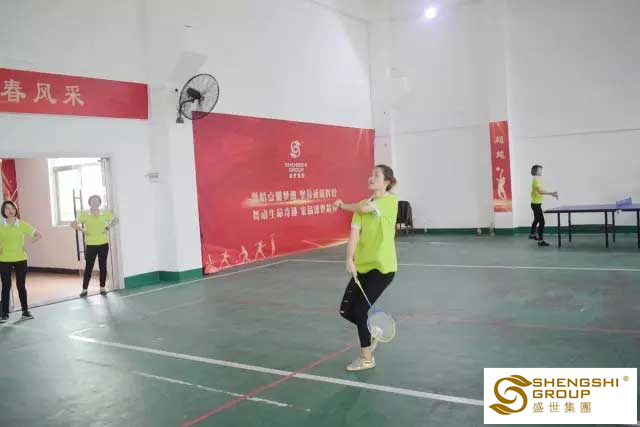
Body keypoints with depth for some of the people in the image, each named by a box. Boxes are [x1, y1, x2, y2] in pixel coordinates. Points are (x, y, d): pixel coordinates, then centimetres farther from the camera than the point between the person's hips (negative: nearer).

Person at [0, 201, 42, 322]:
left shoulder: (22, 224, 0)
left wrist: (32, 241, -11)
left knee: (21, 285, 7)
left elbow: (38, 235, 4)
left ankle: (25, 310, 17)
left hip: (20, 259, 1)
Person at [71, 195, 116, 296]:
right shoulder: (84, 215, -4)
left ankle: (102, 287, 16)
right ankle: (84, 289, 9)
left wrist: (108, 227, 2)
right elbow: (73, 224, -3)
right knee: (88, 267, 1)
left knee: (103, 266, 7)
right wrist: (83, 230, -9)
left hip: (103, 244, 1)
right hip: (91, 245, -1)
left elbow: (115, 220, 14)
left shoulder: (105, 213, 0)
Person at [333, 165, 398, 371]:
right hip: (363, 266, 6)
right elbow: (354, 233, -3)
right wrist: (349, 259, -19)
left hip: (382, 267, -6)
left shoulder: (391, 200, -9)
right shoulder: (362, 204, 7)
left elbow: (364, 208, -21)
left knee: (359, 310, -6)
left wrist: (343, 205, -1)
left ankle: (366, 359, 15)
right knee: (346, 310, 4)